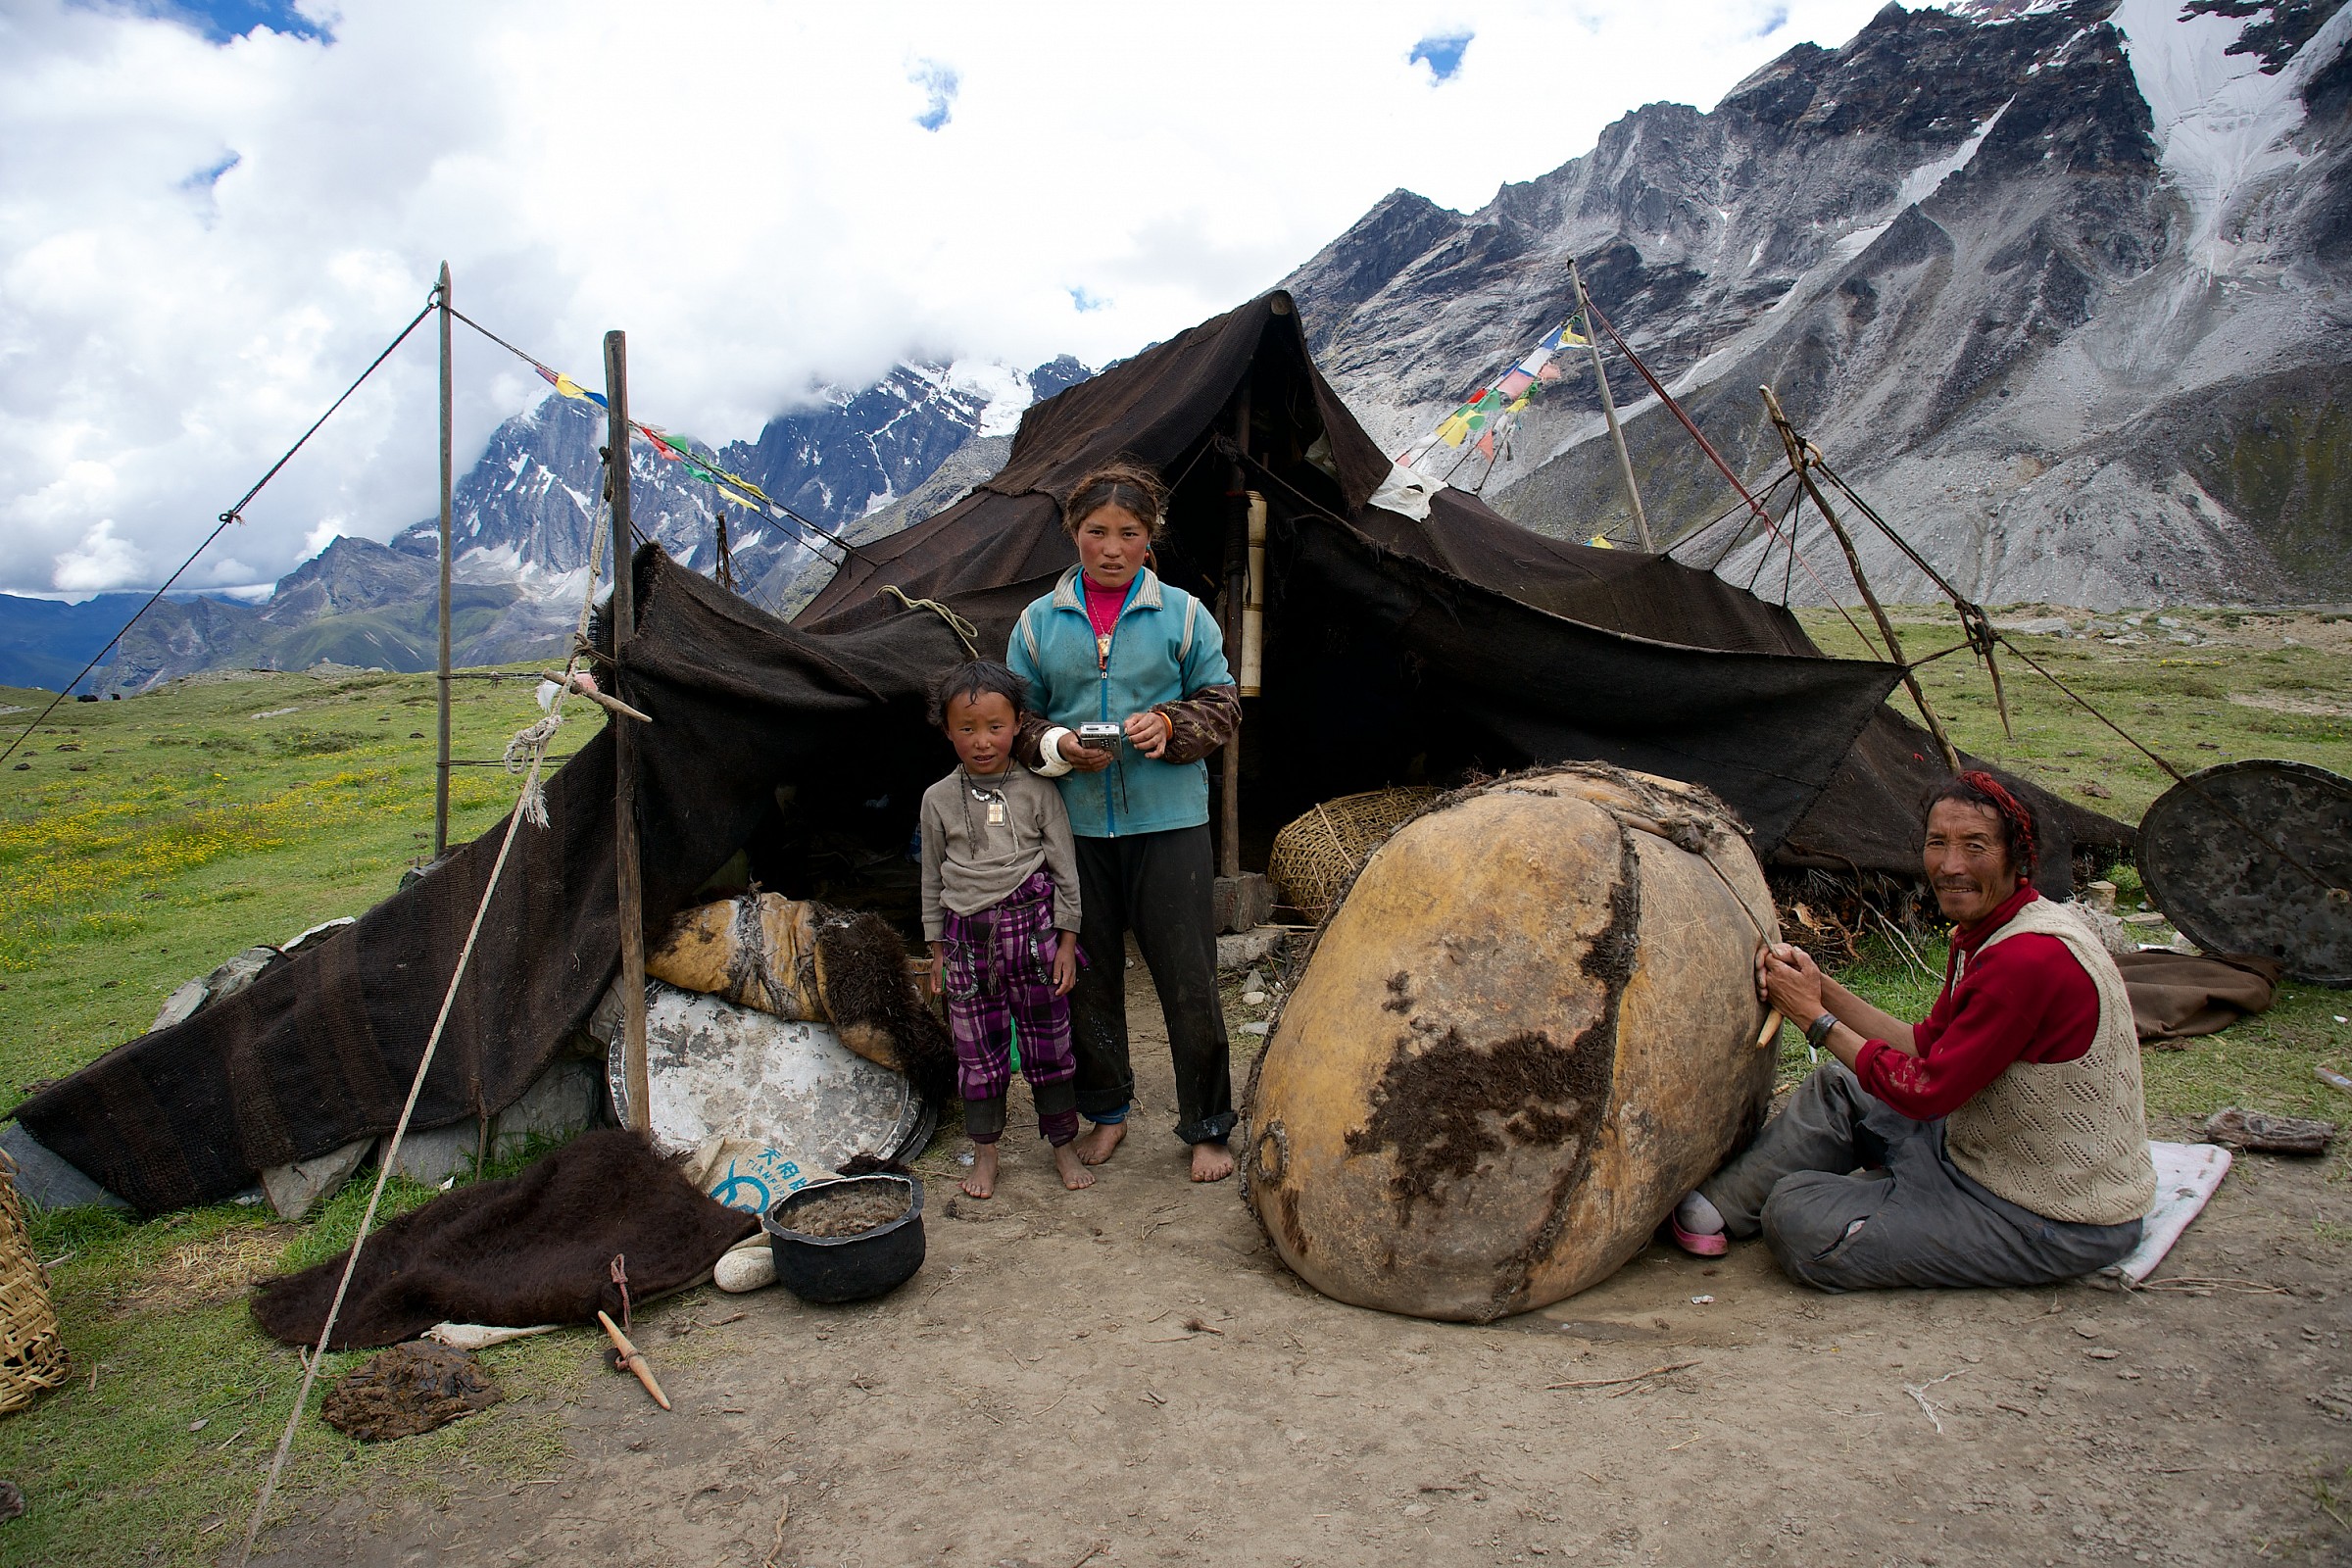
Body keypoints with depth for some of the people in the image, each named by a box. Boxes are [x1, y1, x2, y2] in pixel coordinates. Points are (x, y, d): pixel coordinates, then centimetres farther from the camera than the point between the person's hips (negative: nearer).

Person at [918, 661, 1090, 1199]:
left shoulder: (1037, 791, -3)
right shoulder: (939, 800, 2)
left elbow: (1065, 870, 1)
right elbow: (933, 879, 10)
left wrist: (1066, 941, -1)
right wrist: (937, 949, 11)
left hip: (1032, 928, -1)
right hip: (967, 936, 1)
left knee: (1048, 1043, 8)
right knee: (977, 1050, 9)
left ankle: (1063, 1146, 25)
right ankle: (985, 1154, 26)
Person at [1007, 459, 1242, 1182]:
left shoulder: (1183, 614, 3)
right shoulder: (1038, 622, 7)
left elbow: (1222, 703, 5)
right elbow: (1016, 720, 10)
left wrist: (1169, 726, -14)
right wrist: (1057, 747, -11)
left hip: (1169, 823, -2)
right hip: (1075, 827, 2)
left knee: (1189, 980, 0)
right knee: (1088, 977, 13)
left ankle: (1207, 1126, 19)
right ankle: (1106, 1110, 33)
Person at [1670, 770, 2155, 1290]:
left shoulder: (2032, 958, -29)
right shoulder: (1980, 933, 2)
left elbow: (1925, 1091, -24)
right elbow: (1928, 1047, 7)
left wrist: (1816, 1018, -12)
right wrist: (1821, 988, -2)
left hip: (2056, 1223, -9)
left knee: (1797, 1218, -16)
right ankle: (1716, 1206, 18)